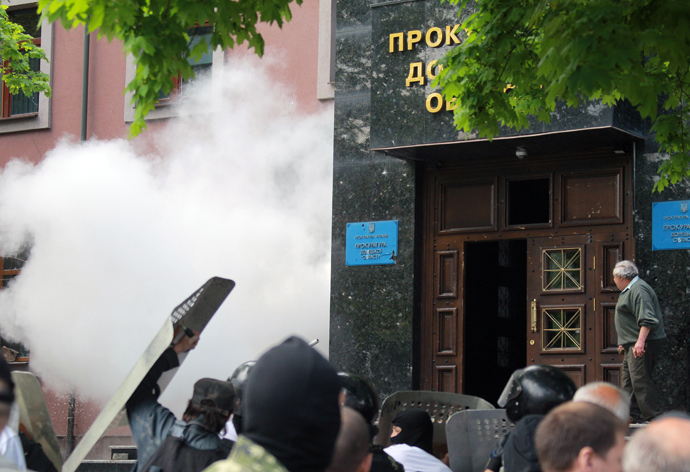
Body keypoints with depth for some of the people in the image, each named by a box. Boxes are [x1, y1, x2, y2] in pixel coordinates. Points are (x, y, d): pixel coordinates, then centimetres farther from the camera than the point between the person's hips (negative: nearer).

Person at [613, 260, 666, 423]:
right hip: (633, 345, 11)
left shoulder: (639, 290, -14)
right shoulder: (630, 290, 21)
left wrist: (640, 341, -29)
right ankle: (635, 416, 18)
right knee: (628, 380, 13)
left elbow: (647, 319, -24)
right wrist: (624, 342, 30)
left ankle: (653, 418, -12)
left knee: (640, 380, -13)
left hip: (642, 344, -11)